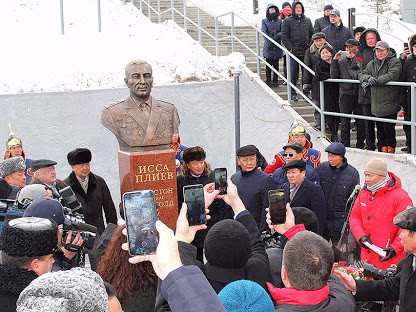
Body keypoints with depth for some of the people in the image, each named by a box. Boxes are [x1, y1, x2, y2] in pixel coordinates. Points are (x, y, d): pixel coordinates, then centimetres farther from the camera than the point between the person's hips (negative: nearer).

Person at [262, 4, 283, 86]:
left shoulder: (279, 21, 10)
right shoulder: (265, 21, 5)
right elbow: (264, 32, -5)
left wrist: (277, 36, -19)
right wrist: (269, 42, -17)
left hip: (277, 46, 2)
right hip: (269, 47, -2)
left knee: (276, 64, 5)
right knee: (269, 64, 0)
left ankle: (275, 80, 11)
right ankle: (268, 80, 6)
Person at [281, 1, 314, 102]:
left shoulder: (307, 21, 14)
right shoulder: (287, 21, 3)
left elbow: (312, 35, 18)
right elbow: (284, 36, -1)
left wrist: (310, 47, 8)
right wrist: (290, 47, -9)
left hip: (306, 52, 3)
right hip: (294, 52, -3)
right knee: (293, 73, -2)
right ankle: (293, 93, 6)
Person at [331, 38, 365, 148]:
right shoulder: (341, 61, 11)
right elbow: (334, 76, 3)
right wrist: (334, 61, -1)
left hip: (359, 93, -1)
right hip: (345, 94, 1)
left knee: (361, 121, 3)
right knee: (345, 121, 3)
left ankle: (360, 145, 14)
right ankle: (345, 146, 12)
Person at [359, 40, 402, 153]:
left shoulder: (395, 62, -3)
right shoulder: (372, 64, 16)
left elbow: (393, 75, -18)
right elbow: (362, 75, 9)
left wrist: (376, 80, -22)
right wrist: (369, 78, -15)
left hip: (389, 104, -5)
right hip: (376, 104, 5)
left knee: (389, 128, -4)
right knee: (380, 128, 10)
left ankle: (391, 149, 11)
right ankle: (383, 149, 20)